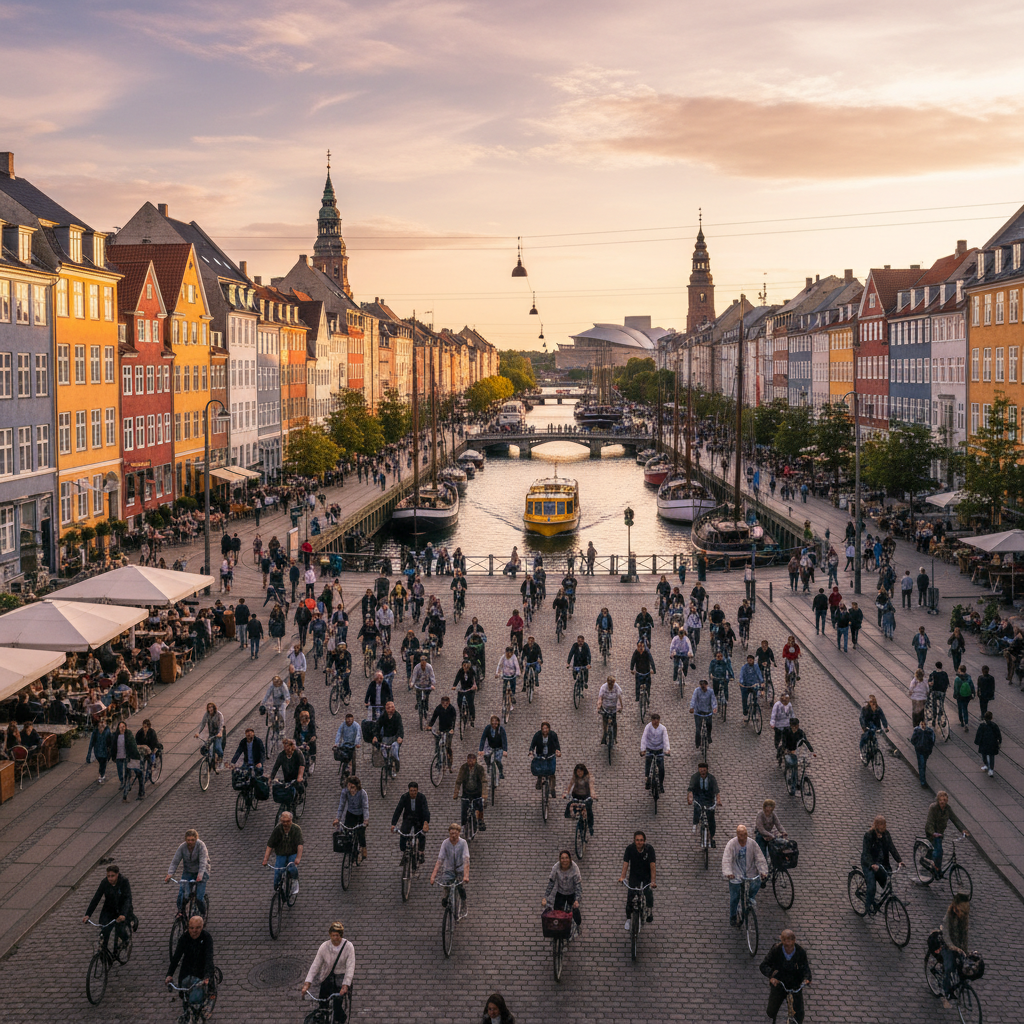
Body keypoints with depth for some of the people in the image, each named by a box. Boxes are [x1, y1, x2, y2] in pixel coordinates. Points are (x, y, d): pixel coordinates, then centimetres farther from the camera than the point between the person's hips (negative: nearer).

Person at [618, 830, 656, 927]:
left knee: (649, 894, -15)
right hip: (634, 875, 1)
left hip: (647, 876, -1)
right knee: (630, 895, -10)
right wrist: (622, 877, -39)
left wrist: (653, 881, -38)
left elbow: (653, 865, -27)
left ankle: (650, 913, 13)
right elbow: (625, 863, -23)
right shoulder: (630, 848, -18)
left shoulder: (649, 848, -22)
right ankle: (628, 918, 6)